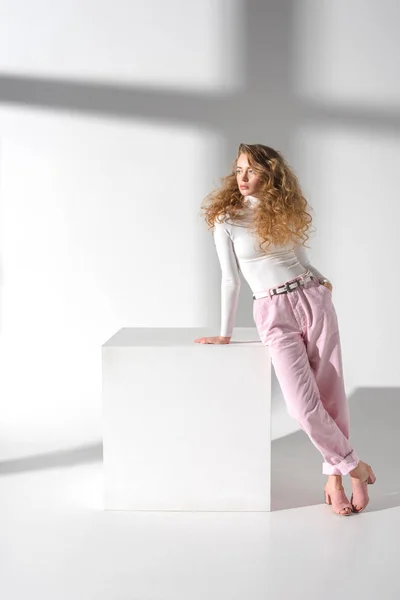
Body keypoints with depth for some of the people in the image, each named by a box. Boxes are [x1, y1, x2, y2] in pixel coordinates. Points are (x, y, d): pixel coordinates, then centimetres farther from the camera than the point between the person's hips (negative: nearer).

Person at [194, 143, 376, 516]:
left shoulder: (285, 212, 10)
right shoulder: (227, 220, 1)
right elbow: (231, 280, 2)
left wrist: (321, 282, 5)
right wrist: (225, 333, 3)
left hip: (313, 300, 3)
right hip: (273, 314, -3)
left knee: (331, 393, -3)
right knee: (304, 406, -14)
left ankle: (334, 475, 13)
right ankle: (355, 467, 8)